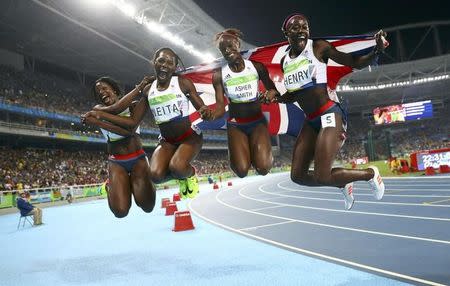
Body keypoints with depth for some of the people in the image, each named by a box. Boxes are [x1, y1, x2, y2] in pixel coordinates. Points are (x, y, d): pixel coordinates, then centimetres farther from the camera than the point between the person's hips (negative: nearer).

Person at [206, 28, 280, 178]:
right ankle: (235, 150, 19)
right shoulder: (219, 75, -8)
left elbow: (273, 90, 4)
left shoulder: (257, 67, -6)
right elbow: (220, 106, -12)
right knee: (242, 171, -17)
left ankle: (254, 148, 17)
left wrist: (270, 94, -21)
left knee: (263, 168, -18)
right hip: (235, 125, 0)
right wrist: (211, 115, -35)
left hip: (258, 121, 0)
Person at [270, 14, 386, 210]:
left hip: (329, 115, -6)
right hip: (310, 122, 7)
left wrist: (377, 50, -22)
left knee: (322, 177, -14)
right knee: (298, 176, 4)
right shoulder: (285, 61, 10)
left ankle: (370, 174, 14)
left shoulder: (319, 47, -6)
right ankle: (343, 184, 29)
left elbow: (355, 63, -5)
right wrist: (277, 98, 4)